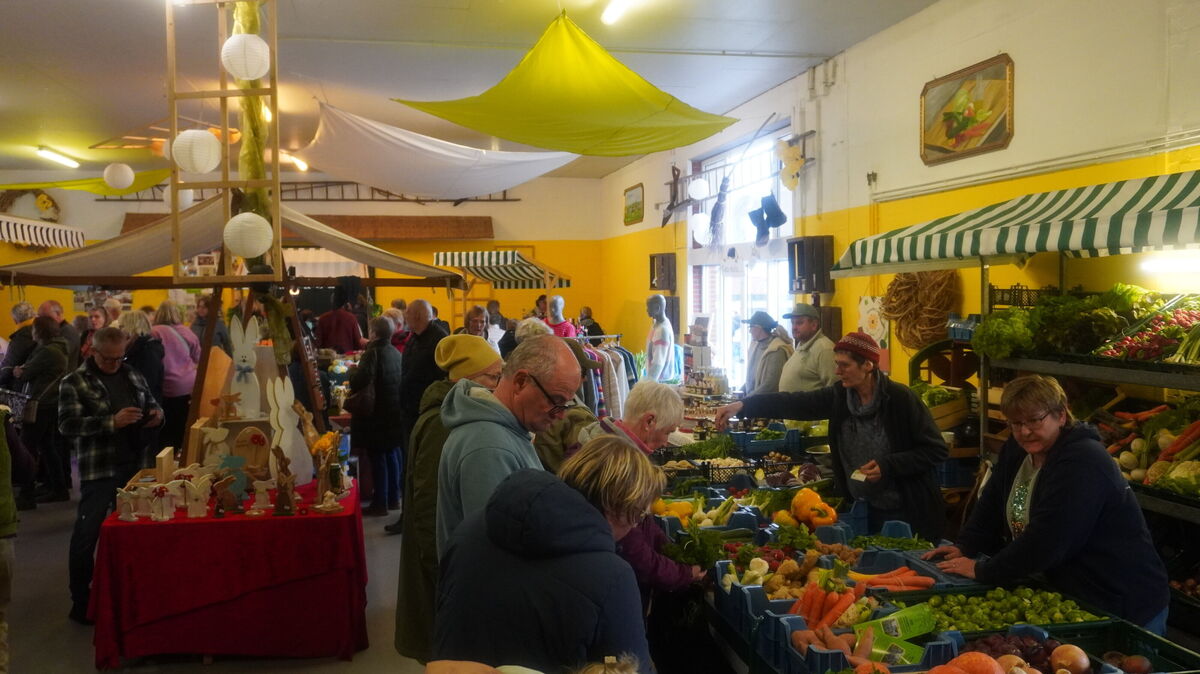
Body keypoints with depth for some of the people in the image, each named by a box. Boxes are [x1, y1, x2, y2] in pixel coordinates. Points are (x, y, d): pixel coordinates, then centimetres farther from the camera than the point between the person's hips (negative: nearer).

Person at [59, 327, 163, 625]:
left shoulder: (133, 375, 11)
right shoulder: (73, 383, -6)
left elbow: (152, 404, 20)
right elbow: (67, 424, -16)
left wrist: (156, 414, -4)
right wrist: (112, 422, -26)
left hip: (134, 464, 6)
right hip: (98, 469, -5)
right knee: (87, 533, -1)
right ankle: (81, 600, 11)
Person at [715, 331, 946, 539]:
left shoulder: (901, 399, -16)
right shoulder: (839, 396, -2)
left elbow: (936, 450, -12)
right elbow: (795, 403, -11)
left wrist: (888, 466, -22)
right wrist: (742, 406, -21)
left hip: (906, 512, -5)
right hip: (862, 509, 5)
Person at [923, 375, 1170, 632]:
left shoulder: (1083, 463, -27)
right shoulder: (1015, 450, 2)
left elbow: (1046, 541, -31)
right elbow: (991, 502, 10)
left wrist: (982, 571, -25)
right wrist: (964, 548, -3)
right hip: (1066, 592, 8)